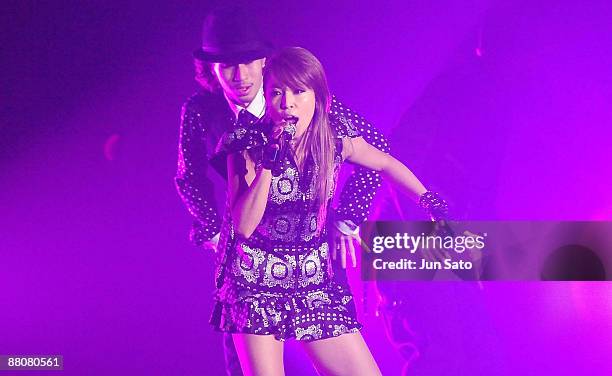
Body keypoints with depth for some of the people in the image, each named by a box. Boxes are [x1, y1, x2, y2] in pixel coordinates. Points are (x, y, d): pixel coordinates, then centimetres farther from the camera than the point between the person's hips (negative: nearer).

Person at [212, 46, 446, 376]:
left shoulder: (336, 141, -7)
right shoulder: (248, 145, -13)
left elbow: (386, 164, 13)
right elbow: (243, 225, -20)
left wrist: (429, 201, 5)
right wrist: (270, 160, -28)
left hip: (314, 283, 3)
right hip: (254, 284, -2)